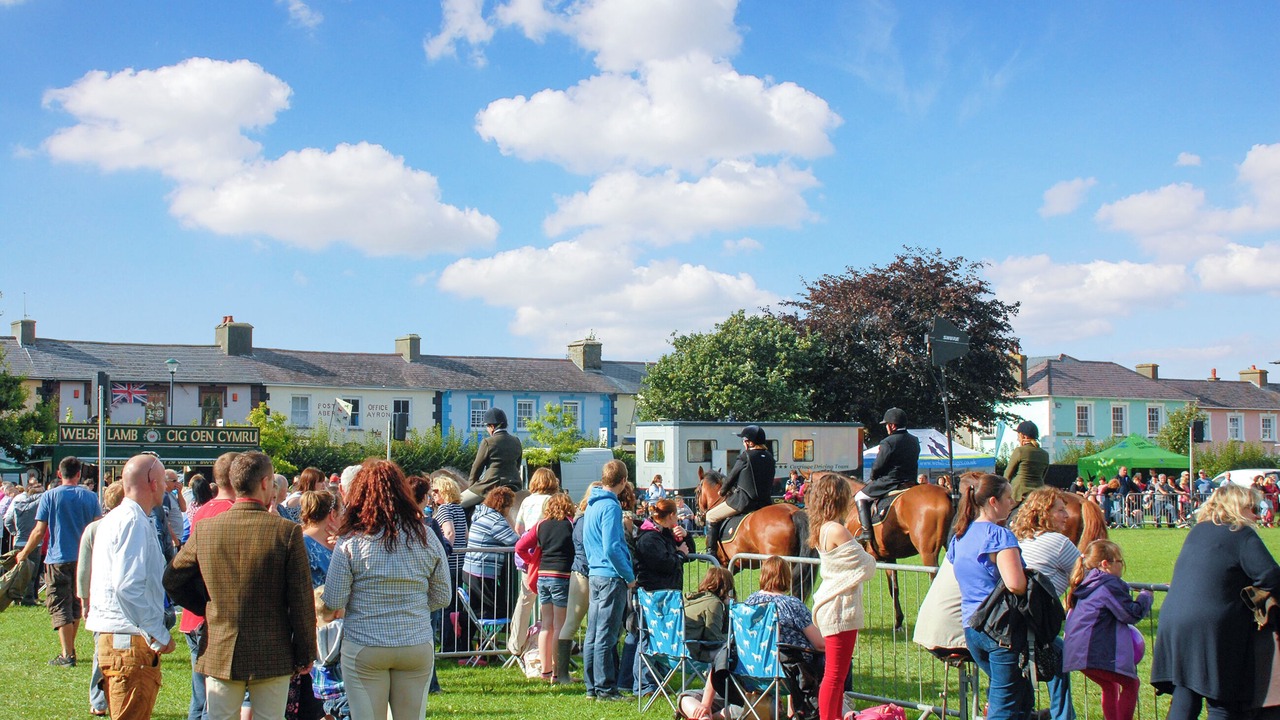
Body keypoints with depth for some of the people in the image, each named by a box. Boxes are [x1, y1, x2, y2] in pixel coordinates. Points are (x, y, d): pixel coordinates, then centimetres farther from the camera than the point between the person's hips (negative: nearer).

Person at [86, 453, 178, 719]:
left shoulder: (111, 520, 17)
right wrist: (160, 636, -18)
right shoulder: (134, 522, -15)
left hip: (109, 636, 10)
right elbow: (128, 586, -24)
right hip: (131, 642, -10)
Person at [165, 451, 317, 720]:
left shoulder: (204, 529, -3)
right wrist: (305, 655, 1)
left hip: (219, 654, 2)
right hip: (273, 656, -2)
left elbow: (172, 580, 8)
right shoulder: (287, 531, -11)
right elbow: (301, 600, -9)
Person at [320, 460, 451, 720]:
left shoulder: (351, 543, -9)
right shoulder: (426, 538, -1)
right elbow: (442, 598, 5)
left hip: (364, 649, -2)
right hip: (419, 647, 3)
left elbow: (333, 602, -8)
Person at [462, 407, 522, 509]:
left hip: (492, 485, -7)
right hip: (513, 486, 7)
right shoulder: (516, 441, 9)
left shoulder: (487, 442, -9)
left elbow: (477, 467, -2)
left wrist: (470, 484, 11)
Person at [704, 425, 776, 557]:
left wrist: (723, 491, 21)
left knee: (711, 516, 7)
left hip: (744, 501, -7)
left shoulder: (745, 456, -9)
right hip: (765, 500, 7)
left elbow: (731, 477, 0)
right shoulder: (769, 457, 11)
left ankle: (711, 551, 4)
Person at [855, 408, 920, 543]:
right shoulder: (914, 441, 8)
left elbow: (877, 467, -13)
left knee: (861, 497, 7)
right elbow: (913, 464, 15)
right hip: (910, 482, 7)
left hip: (889, 483, -7)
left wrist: (873, 477, 6)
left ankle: (867, 531, -5)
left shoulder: (888, 442, -16)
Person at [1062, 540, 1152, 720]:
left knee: (1110, 686, 24)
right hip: (1097, 653, -9)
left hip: (1078, 653, 9)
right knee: (1130, 684, 5)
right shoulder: (1110, 584, -11)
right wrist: (1145, 596, 8)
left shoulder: (1084, 584, 18)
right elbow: (1132, 613, -10)